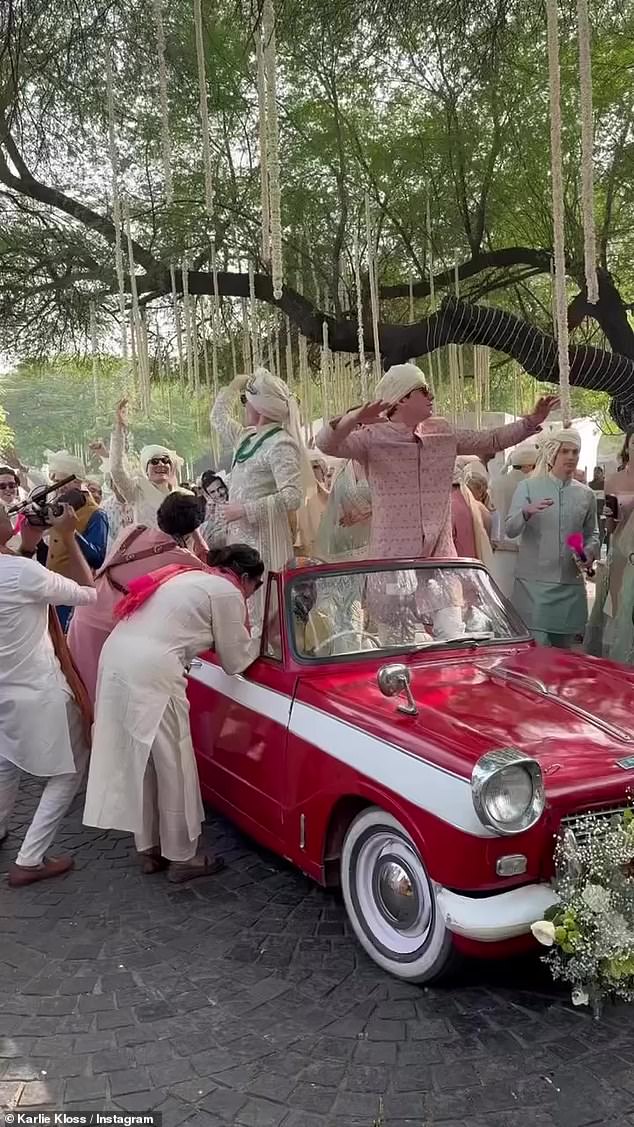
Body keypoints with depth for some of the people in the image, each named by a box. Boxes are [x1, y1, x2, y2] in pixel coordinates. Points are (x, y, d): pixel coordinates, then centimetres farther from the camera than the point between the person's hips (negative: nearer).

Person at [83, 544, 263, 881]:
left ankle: (149, 848, 30)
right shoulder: (227, 592, -1)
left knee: (136, 762, 18)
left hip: (116, 659, 9)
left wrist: (240, 636, 28)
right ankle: (181, 858, 20)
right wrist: (259, 642, 24)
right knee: (173, 767, 7)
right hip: (150, 674, -9)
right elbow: (234, 662, 5)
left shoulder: (187, 576, 23)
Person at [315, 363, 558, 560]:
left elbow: (491, 440, 23)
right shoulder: (374, 438, -5)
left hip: (441, 554, 5)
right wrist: (353, 419, -37)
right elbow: (327, 444, -18)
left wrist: (532, 421, 16)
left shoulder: (443, 434, 13)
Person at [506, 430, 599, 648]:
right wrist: (527, 512, -29)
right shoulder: (528, 487, 2)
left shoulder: (585, 495, 11)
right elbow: (510, 530, -9)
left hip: (570, 584, 4)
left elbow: (592, 534, 21)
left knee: (563, 651, 9)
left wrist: (590, 551, -1)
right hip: (534, 582, -3)